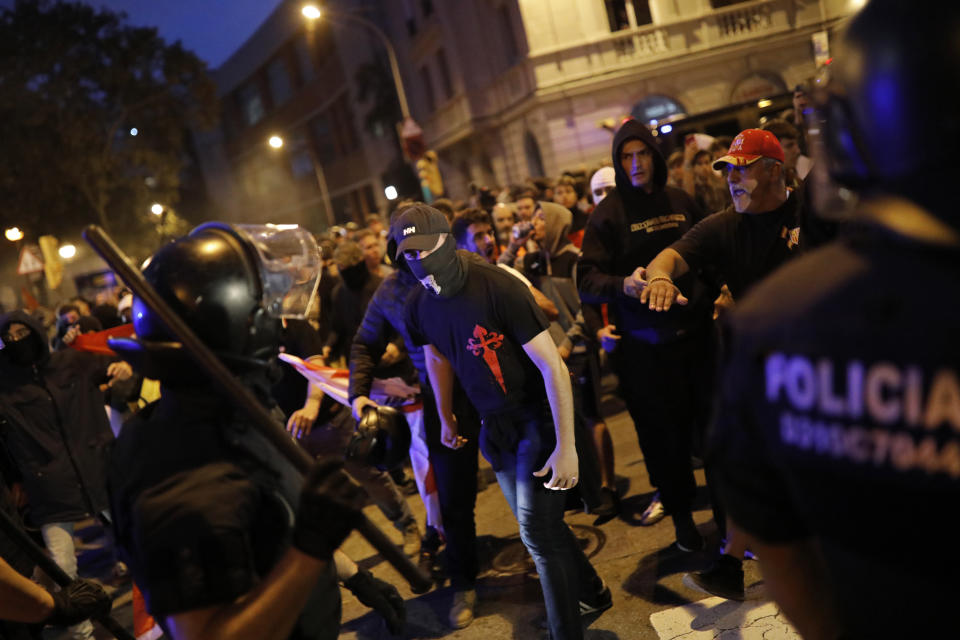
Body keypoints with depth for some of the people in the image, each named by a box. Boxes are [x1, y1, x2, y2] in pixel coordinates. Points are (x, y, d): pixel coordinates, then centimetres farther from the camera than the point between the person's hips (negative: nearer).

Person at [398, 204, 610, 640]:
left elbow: (552, 367, -24)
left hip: (537, 417, -6)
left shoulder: (498, 288, -24)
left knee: (537, 531, -10)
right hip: (494, 425, 6)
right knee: (539, 525, 18)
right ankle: (591, 593, 41)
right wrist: (445, 418, 25)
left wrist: (565, 446, -25)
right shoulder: (419, 307, -6)